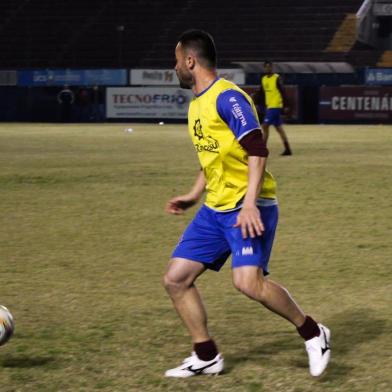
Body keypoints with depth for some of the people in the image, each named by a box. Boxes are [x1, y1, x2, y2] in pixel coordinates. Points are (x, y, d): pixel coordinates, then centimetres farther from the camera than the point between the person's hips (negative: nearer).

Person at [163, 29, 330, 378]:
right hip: (216, 209, 9)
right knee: (176, 278, 3)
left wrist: (250, 204, -27)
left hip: (248, 207, -9)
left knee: (248, 281, -26)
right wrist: (194, 195, 22)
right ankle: (207, 357, 14)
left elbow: (257, 150, -20)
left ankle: (313, 333, -5)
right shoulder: (197, 104, 15)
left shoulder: (227, 97, -14)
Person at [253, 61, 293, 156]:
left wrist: (285, 105, -14)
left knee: (265, 126, -12)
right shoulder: (263, 79, 12)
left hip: (275, 106, -8)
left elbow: (282, 92, -11)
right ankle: (288, 149, 16)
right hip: (268, 106, 8)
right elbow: (261, 92, 15)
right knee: (279, 128, 10)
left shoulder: (277, 78, -9)